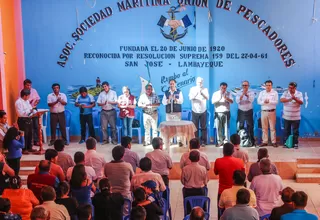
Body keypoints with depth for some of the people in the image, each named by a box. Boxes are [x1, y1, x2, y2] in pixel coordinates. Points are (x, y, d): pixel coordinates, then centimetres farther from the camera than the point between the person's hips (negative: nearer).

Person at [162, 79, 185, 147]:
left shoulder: (179, 92, 4)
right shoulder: (166, 92, 9)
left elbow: (181, 101, -4)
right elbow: (163, 102, 3)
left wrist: (175, 99, -21)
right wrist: (168, 99, -15)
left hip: (177, 111, -2)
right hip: (168, 112, 2)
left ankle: (180, 141, -2)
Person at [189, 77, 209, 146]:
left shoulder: (205, 89, 4)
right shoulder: (192, 89, 2)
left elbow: (207, 98, -10)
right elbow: (190, 97, -10)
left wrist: (202, 93, -27)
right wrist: (197, 93, -27)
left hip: (203, 111, 1)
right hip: (195, 111, -1)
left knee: (203, 127, 2)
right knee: (195, 127, 2)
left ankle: (203, 141, 9)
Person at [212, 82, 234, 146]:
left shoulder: (229, 94, 8)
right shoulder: (215, 93, 6)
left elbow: (231, 101, -5)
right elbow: (213, 102, -5)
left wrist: (226, 98, -23)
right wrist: (219, 99, -20)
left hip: (226, 112, 0)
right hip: (218, 113, 0)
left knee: (226, 127, -1)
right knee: (218, 128, -1)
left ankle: (226, 141, 1)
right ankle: (219, 141, 5)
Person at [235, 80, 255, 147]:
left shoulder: (251, 92, 0)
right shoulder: (239, 93, 2)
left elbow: (251, 100, -16)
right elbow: (237, 101, -12)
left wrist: (246, 94, -26)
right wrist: (242, 94, -20)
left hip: (249, 111, -1)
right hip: (241, 111, 1)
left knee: (250, 127, 0)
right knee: (240, 127, 2)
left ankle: (252, 142, 5)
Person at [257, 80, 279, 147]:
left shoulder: (275, 92, 1)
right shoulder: (261, 93, 8)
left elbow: (276, 101, -9)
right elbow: (258, 101, 1)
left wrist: (269, 101, -23)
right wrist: (264, 102, -18)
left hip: (272, 112, -2)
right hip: (263, 112, 2)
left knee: (272, 127, 0)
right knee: (264, 128, 5)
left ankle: (274, 142, 4)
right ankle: (264, 142, 9)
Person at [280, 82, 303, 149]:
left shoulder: (299, 94, -3)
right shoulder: (285, 93, -1)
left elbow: (301, 102, -14)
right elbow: (281, 100, -16)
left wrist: (295, 98, -31)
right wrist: (289, 99, -31)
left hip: (296, 117, -1)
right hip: (287, 116, 1)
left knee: (295, 131, 5)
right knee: (286, 130, 9)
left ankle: (295, 143, 15)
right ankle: (285, 143, 19)